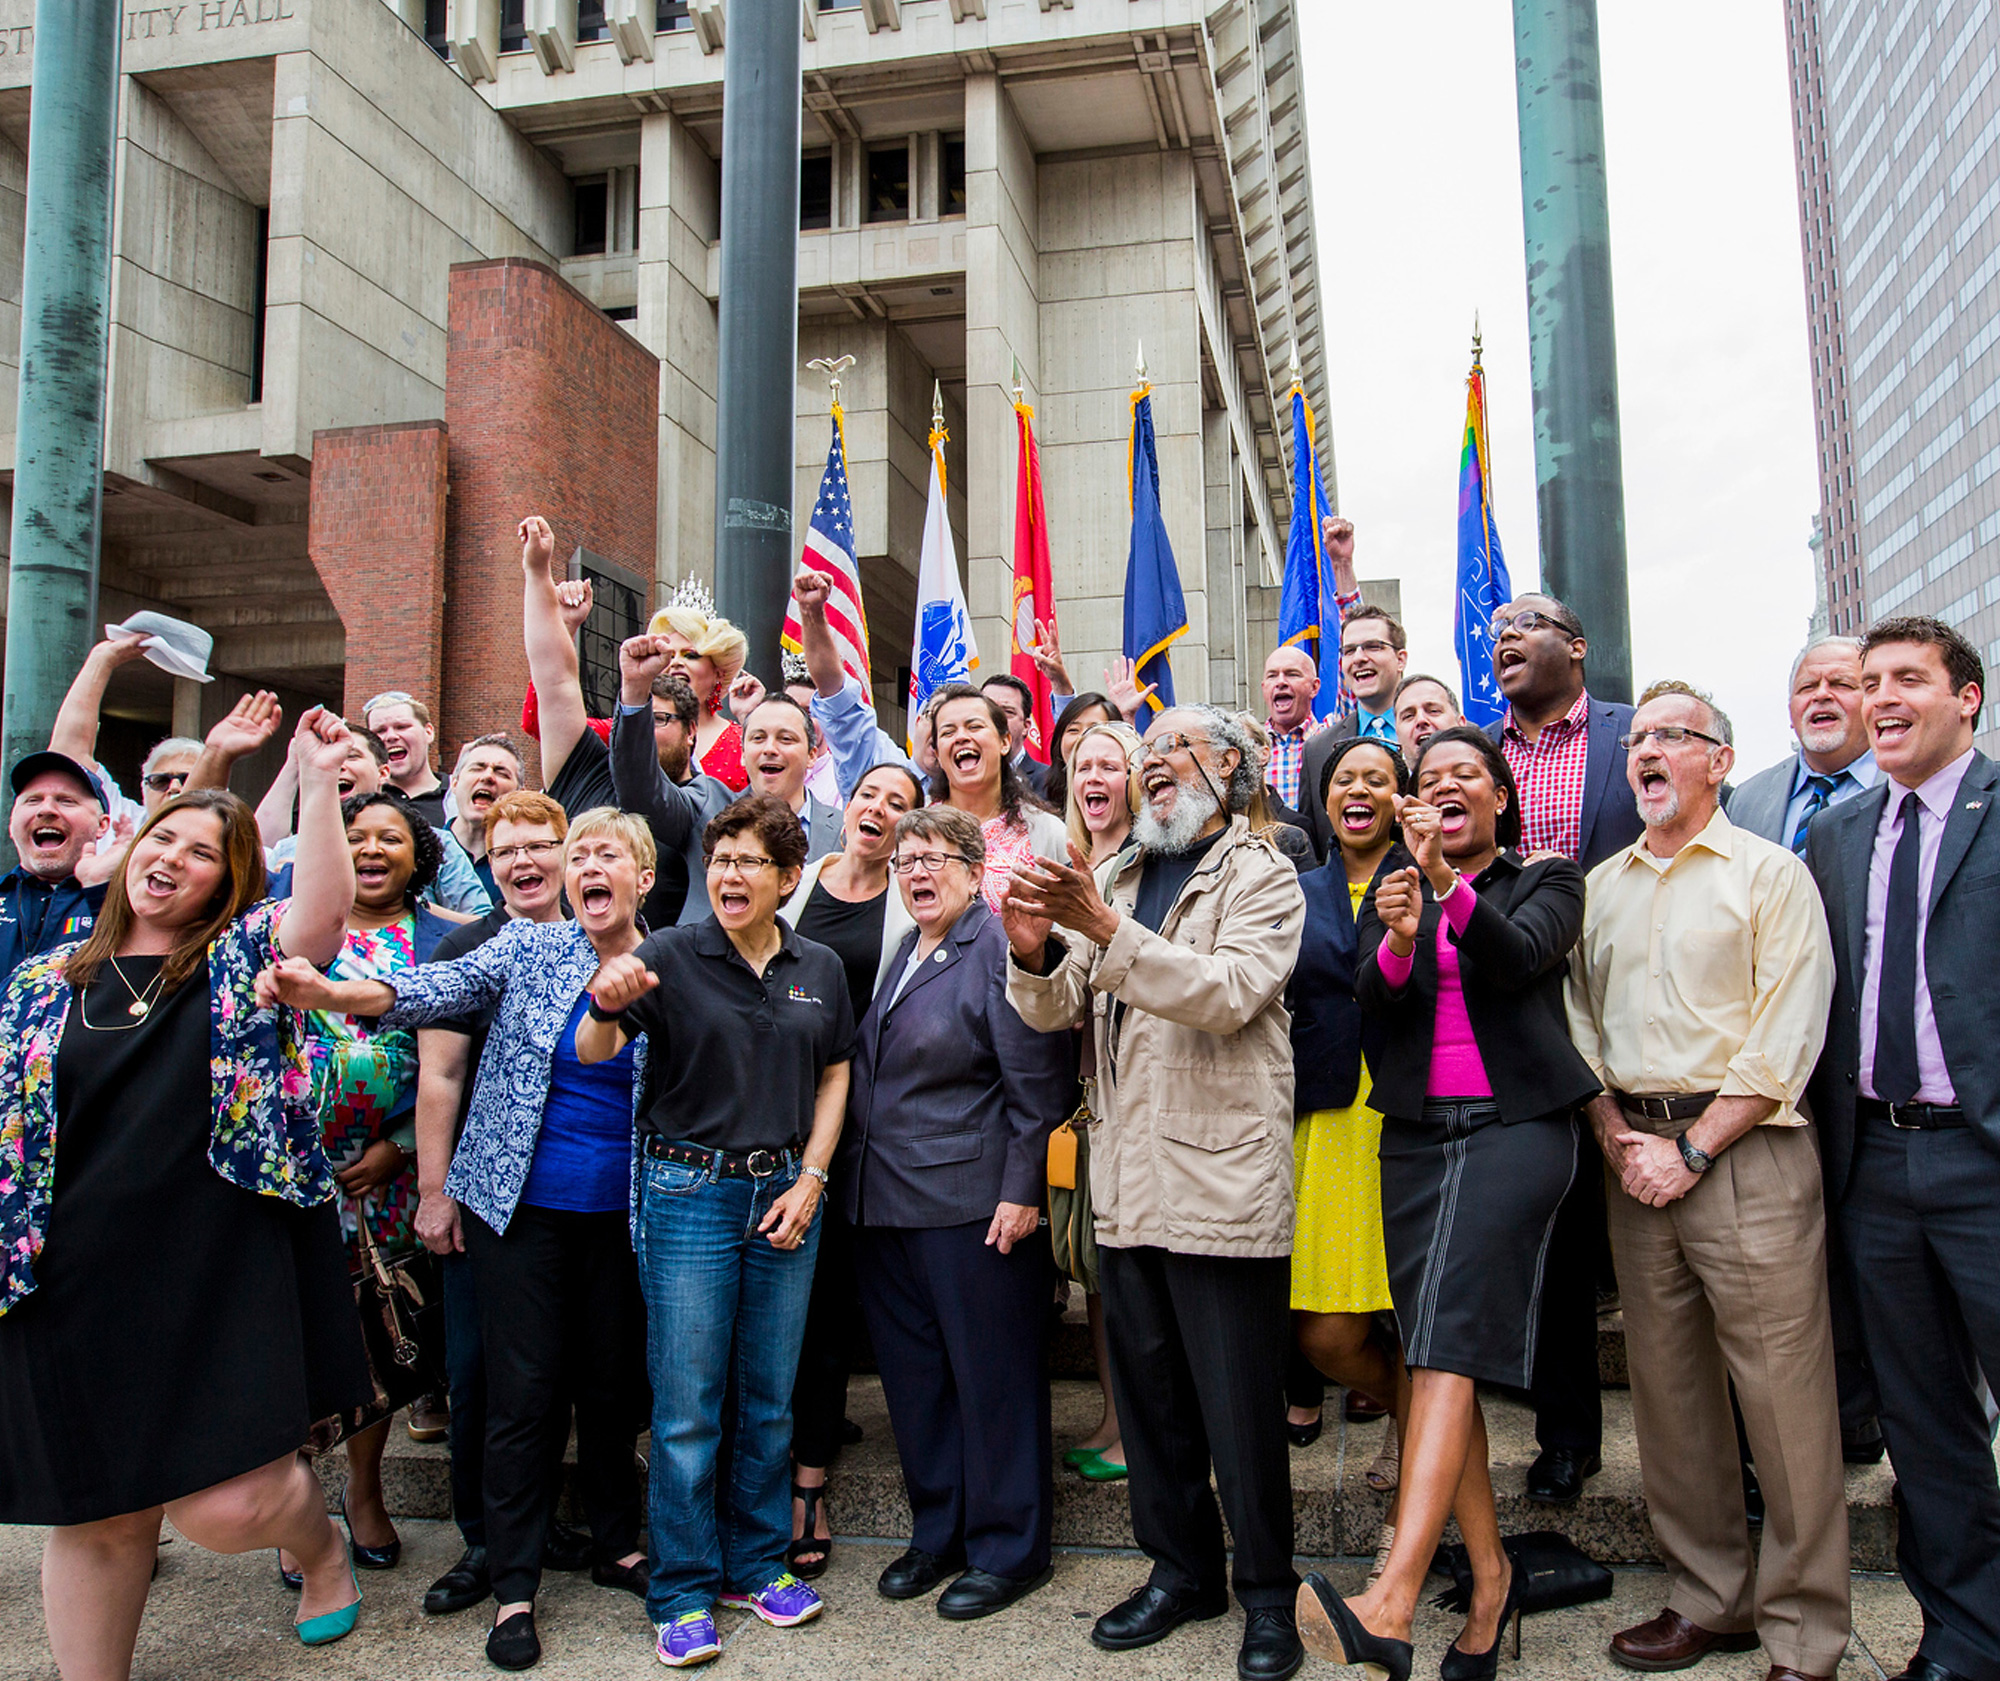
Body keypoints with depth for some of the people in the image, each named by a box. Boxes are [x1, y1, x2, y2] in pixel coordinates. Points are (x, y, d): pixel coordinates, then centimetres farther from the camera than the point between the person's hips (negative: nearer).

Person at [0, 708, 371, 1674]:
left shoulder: (242, 956, 3)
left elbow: (322, 911, -19)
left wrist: (317, 781, -23)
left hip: (220, 1276, -3)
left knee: (226, 1505, -7)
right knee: (94, 1516, 11)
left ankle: (321, 1547, 27)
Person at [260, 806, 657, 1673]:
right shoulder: (528, 948, -2)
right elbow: (438, 989, -17)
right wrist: (328, 993, -33)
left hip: (619, 1212, 2)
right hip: (519, 1206, -2)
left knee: (612, 1381, 12)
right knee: (523, 1390, 2)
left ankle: (618, 1545, 32)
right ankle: (513, 1586, 16)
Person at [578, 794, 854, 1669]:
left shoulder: (819, 968, 5)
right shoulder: (672, 955, -6)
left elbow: (834, 1079, 10)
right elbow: (593, 1052, -14)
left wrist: (810, 1180, -1)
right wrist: (605, 1006, -37)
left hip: (786, 1189, 3)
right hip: (688, 1192, -3)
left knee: (770, 1396, 12)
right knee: (687, 1405, 2)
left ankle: (757, 1564, 29)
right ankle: (682, 1594, 17)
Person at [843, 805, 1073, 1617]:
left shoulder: (1001, 949, -9)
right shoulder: (897, 953, 14)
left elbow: (1036, 1081, -13)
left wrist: (1022, 1191, -17)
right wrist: (845, 1180, 17)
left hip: (971, 1206, -8)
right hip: (883, 1205, 8)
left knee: (992, 1374, 3)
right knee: (911, 1372, 14)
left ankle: (1007, 1548, 18)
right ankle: (938, 1531, 30)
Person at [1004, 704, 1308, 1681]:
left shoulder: (1260, 876, -3)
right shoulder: (1119, 880, 15)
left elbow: (1231, 992, -21)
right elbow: (1054, 1012, 10)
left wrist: (1106, 931, -29)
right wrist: (1035, 950, -13)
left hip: (1224, 1185, -6)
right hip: (1129, 1185, 6)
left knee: (1241, 1409, 4)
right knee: (1149, 1398, 16)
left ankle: (1267, 1593, 22)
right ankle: (1181, 1572, 32)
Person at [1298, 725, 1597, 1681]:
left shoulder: (1545, 881, 8)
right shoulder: (1390, 895, 16)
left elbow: (1519, 956, -13)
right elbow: (1372, 998, 0)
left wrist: (1448, 884, -29)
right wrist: (1397, 938, -22)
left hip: (1515, 1125, -4)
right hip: (1415, 1135, 4)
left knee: (1448, 1344, -18)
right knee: (1435, 1355, 1)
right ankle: (1489, 1578, 15)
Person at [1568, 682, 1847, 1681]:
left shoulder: (1771, 874, 0)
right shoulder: (1600, 888, 14)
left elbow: (1786, 1040, -8)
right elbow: (1578, 1026, 13)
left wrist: (1692, 1150, -12)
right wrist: (1622, 1142, -1)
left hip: (1744, 1149, -5)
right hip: (1635, 1156, 5)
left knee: (1784, 1394, -3)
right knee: (1668, 1388, 9)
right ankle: (1709, 1600, 23)